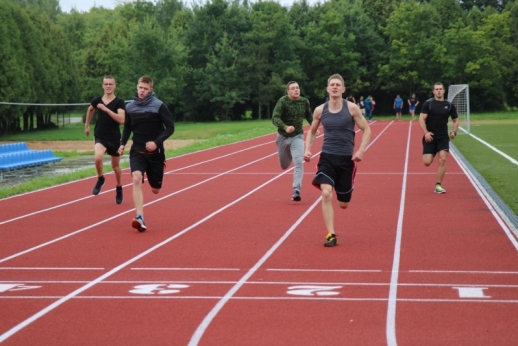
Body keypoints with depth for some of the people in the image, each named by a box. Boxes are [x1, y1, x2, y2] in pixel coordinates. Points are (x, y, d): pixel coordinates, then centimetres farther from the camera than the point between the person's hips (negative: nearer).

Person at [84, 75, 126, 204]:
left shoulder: (119, 102, -9)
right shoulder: (96, 101, 0)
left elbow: (121, 120, -24)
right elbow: (90, 110, 24)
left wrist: (106, 109, -28)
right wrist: (87, 125, 27)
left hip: (114, 138, -1)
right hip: (100, 136, 1)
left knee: (116, 166, 13)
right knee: (97, 157, -28)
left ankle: (119, 190, 36)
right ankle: (100, 179, 1)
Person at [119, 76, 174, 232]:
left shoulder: (159, 106, -8)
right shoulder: (130, 107, 3)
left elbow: (170, 127, -8)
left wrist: (157, 142, -20)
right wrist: (123, 143, 6)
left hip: (155, 153, -1)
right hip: (137, 152, 1)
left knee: (155, 189, 6)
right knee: (136, 179, -25)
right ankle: (140, 218, -30)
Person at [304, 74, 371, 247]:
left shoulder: (351, 108, -6)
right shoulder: (320, 110, 0)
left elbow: (366, 130, 1)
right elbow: (312, 132, 16)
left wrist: (361, 150, -12)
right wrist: (308, 149, 1)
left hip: (346, 158, -1)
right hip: (327, 156, 1)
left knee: (343, 204, 8)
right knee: (326, 194, -22)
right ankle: (331, 235, -14)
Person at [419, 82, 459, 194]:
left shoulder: (449, 105, 5)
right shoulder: (428, 103, -3)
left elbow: (456, 120, 15)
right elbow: (422, 119, -7)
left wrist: (454, 131, -3)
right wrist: (426, 132, -20)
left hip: (443, 137, 2)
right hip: (430, 137, -2)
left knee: (442, 160, -14)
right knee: (427, 162, -7)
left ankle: (438, 185, -4)